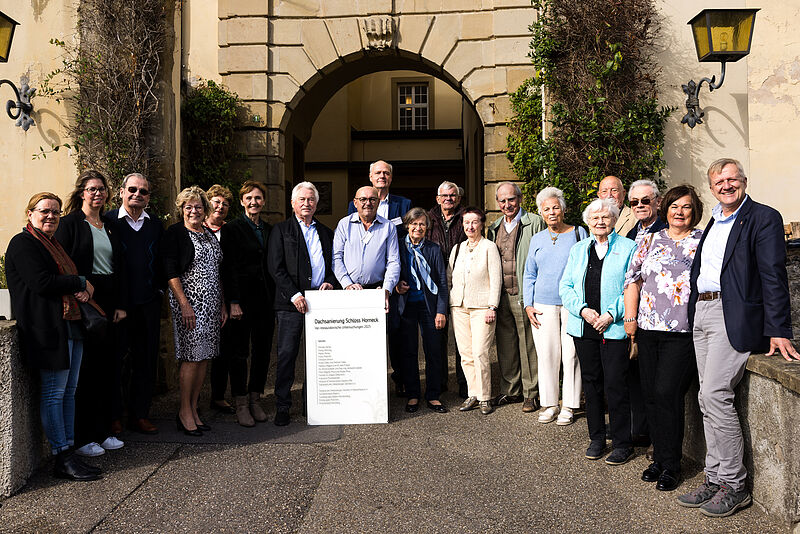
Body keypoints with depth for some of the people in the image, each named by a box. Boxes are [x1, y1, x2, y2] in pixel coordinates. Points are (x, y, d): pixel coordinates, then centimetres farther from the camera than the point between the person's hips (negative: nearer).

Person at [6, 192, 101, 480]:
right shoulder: (22, 243, -5)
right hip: (49, 329, -9)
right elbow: (41, 282, -18)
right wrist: (81, 282, -7)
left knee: (69, 391, 9)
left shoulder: (54, 244, 23)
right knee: (54, 392, -4)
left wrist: (83, 291, 4)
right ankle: (62, 460, 2)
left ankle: (68, 452, 15)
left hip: (71, 326, 9)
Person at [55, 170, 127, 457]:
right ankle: (81, 437, 8)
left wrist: (121, 304, 7)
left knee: (106, 367, 8)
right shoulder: (70, 223, -1)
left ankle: (102, 431, 19)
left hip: (108, 304, 6)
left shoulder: (110, 227, 16)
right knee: (83, 370, -3)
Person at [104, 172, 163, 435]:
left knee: (146, 361, 9)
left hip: (148, 303, 4)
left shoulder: (155, 225, 12)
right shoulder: (107, 221, -1)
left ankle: (139, 415, 20)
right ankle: (113, 416, 17)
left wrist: (160, 289, 6)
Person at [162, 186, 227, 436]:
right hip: (188, 302, -7)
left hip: (212, 302, 7)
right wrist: (184, 305, -18)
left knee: (204, 356, 6)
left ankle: (193, 409, 16)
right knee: (191, 356, -7)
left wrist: (223, 304, 15)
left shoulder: (210, 235, 16)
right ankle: (184, 412, 6)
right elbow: (171, 272, -11)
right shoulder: (174, 233, -4)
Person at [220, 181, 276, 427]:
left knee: (263, 351, 8)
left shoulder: (270, 230, 14)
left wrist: (277, 298, 7)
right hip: (242, 299, -5)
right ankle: (241, 404, 11)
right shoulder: (232, 229, -1)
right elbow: (228, 268, -7)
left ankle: (255, 399, 21)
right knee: (239, 351, 1)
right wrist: (233, 302, -13)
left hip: (266, 299, 5)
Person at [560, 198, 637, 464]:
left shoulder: (628, 248, 2)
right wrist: (583, 309, -6)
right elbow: (565, 286, 10)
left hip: (614, 328, -4)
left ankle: (623, 444, 10)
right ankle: (596, 438, 23)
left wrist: (611, 314, -13)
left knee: (615, 385, -4)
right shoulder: (578, 249, 14)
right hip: (584, 327, 4)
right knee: (591, 383, 10)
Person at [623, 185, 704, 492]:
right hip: (648, 329, 4)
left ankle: (671, 466, 6)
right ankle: (659, 458, 22)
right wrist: (630, 318, 6)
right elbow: (632, 279, 12)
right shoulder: (651, 240, 13)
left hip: (684, 332, -4)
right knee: (651, 394, 6)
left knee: (666, 393, -9)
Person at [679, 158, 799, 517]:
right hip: (701, 313, 8)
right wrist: (693, 310, 14)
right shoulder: (714, 222, 20)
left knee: (715, 394, -13)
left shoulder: (764, 218, -4)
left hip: (734, 316, -8)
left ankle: (734, 485, 1)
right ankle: (715, 479, 17)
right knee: (708, 399, 8)